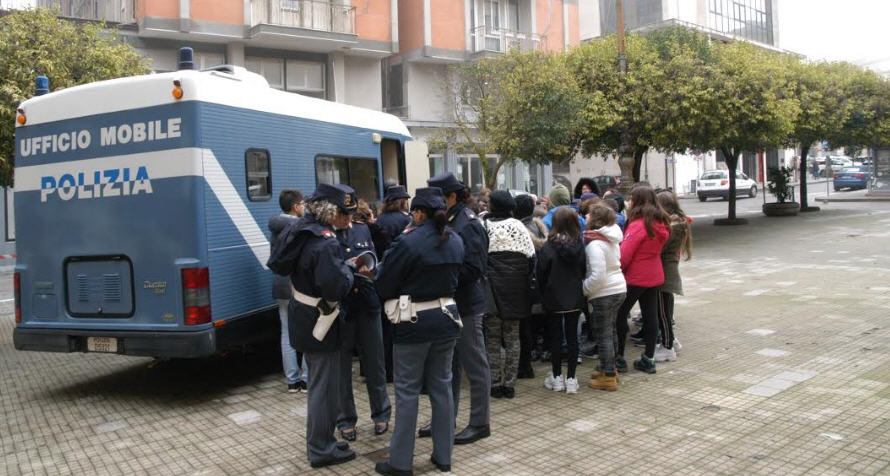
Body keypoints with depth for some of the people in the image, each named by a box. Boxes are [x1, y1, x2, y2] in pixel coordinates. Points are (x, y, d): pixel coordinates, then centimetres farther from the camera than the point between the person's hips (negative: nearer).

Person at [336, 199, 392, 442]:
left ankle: (381, 413, 30)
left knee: (375, 362, 13)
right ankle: (345, 419, 23)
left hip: (366, 305, 4)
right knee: (342, 366, 7)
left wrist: (366, 268, -7)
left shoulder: (363, 229, 9)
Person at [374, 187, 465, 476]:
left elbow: (383, 286, -11)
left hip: (414, 324, -6)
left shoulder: (408, 242, -18)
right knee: (442, 387, 14)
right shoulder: (455, 241, 3)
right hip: (446, 319, 6)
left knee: (407, 391, 4)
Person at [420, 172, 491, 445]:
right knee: (448, 364, 17)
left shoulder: (468, 224, -15)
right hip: (448, 302, 9)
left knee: (474, 365, 3)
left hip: (466, 304, -8)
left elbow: (474, 269, -20)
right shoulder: (445, 221, 8)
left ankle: (480, 423, 15)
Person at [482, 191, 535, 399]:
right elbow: (531, 256, 0)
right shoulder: (518, 226, -1)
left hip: (491, 287, -2)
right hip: (515, 288, 2)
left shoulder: (484, 226, -7)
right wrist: (529, 282, 9)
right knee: (512, 338, 10)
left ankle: (495, 384, 10)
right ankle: (510, 384, 12)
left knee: (492, 338, 8)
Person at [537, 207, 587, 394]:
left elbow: (541, 272, -9)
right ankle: (571, 379, 12)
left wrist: (543, 294, 6)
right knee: (572, 336, 9)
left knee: (555, 337, 7)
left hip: (554, 299, -3)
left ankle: (557, 377, 14)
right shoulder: (579, 245, -5)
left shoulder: (549, 247, -15)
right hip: (575, 298, 3)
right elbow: (584, 270, 4)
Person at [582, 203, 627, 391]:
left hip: (603, 294, -9)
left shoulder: (595, 243, -21)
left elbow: (597, 275, -26)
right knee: (610, 331, 19)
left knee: (603, 335, 0)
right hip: (619, 289, 9)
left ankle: (608, 376, 7)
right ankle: (609, 369, 31)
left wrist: (583, 289, -13)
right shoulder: (612, 239, 8)